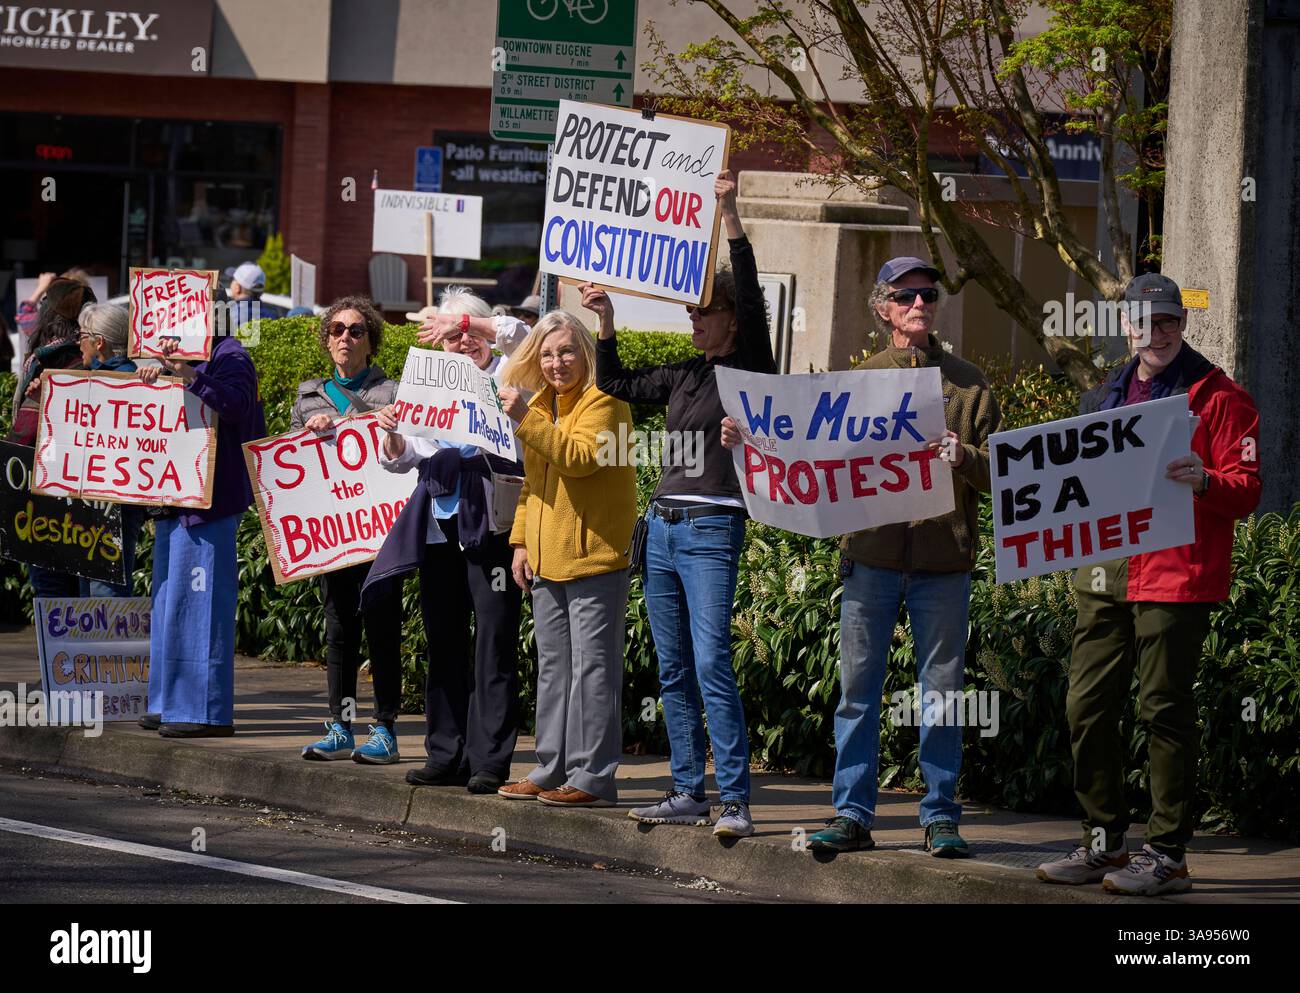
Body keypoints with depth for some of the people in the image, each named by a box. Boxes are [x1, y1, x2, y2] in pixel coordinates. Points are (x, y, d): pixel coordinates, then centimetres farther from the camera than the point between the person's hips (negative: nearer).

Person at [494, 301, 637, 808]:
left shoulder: (604, 403, -8)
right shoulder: (541, 405, 18)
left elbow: (582, 456, -24)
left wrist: (527, 420, -25)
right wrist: (521, 541, 16)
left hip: (594, 557, -9)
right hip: (547, 561, 9)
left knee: (592, 666, -8)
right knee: (554, 668, 13)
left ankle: (592, 776, -7)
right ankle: (554, 770, 19)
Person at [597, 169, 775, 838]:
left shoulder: (750, 370, -4)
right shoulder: (684, 376, 15)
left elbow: (750, 298, -17)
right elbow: (618, 384, 24)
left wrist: (729, 214, -22)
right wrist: (605, 318, 13)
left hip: (712, 530, -8)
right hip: (663, 525, 8)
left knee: (711, 664, -16)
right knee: (674, 671, 8)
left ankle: (735, 802, -17)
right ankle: (689, 792, 12)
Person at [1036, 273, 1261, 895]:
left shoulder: (1218, 397, -1)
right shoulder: (1105, 399, 19)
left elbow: (1246, 491, -6)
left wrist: (1204, 481, -25)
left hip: (1176, 579, -7)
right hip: (1106, 577, 7)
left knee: (1164, 710, -6)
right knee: (1087, 707, 5)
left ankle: (1167, 855, 0)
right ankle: (1103, 843, 16)